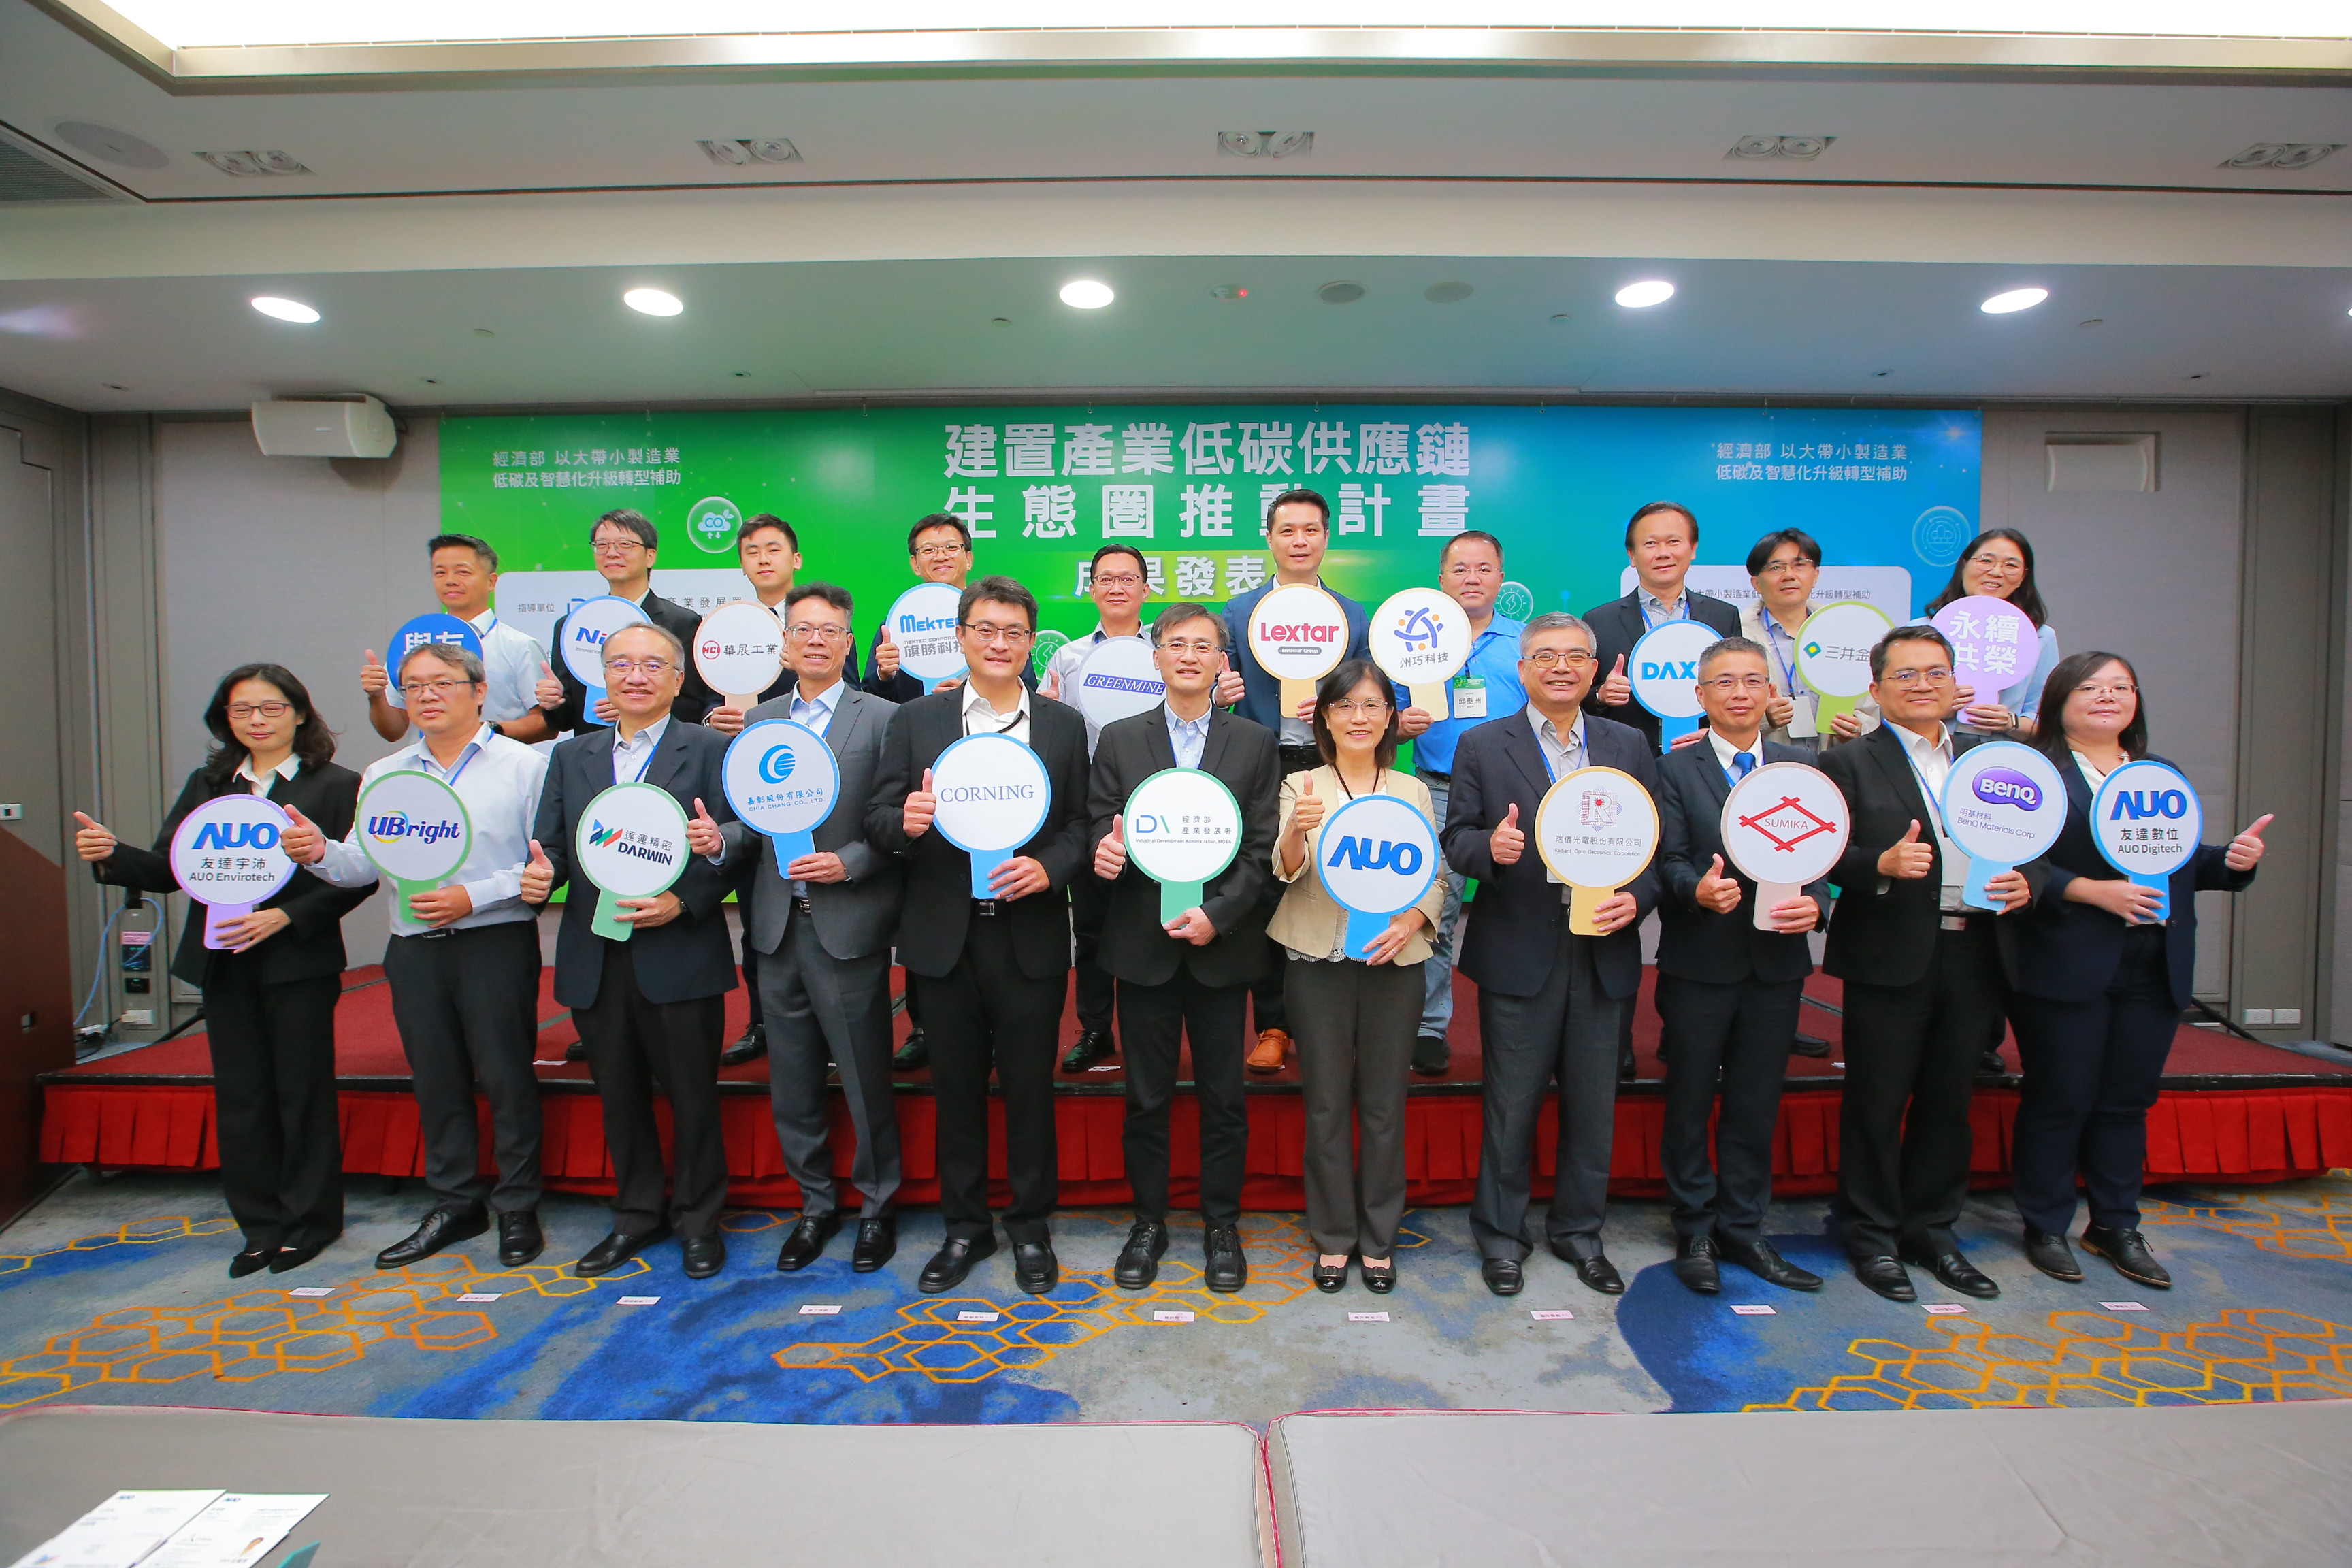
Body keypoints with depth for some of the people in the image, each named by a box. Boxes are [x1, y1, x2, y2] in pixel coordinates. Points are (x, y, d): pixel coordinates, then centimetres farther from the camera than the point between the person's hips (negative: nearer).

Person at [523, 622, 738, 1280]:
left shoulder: (711, 751, -2)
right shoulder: (571, 756, 13)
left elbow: (733, 850, -8)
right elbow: (551, 847, 11)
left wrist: (683, 902, -21)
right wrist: (539, 876, -10)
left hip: (679, 957, -4)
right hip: (595, 959, 5)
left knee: (692, 1094, 7)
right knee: (618, 1095, 16)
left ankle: (698, 1219, 25)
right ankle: (637, 1215, 34)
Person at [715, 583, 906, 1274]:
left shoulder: (881, 720, -4)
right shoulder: (756, 721, 12)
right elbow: (753, 823, 11)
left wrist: (847, 863, -19)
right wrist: (722, 837, -9)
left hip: (848, 927, -5)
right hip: (778, 928, 5)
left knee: (866, 1080, 5)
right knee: (793, 1083, 15)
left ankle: (878, 1205, 25)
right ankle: (816, 1203, 33)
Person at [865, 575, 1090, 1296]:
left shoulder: (1063, 724, 4)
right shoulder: (916, 720, 4)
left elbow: (1081, 824, 2)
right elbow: (879, 821, 2)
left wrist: (1048, 867, -17)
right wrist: (905, 820, -20)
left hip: (1030, 937, 0)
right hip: (944, 938, 1)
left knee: (1030, 1086, 9)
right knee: (956, 1087, 13)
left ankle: (1031, 1226, 29)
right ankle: (965, 1227, 31)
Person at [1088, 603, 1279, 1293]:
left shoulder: (1255, 743, 4)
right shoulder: (1120, 740, 6)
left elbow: (1262, 848, -2)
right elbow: (1100, 829, 3)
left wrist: (1217, 914, -14)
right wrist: (1103, 855, -20)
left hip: (1222, 946, 0)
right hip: (1142, 945, 1)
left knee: (1223, 1097, 9)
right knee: (1146, 1096, 11)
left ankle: (1221, 1225, 27)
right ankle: (1148, 1222, 28)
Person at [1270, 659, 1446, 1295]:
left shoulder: (1413, 791, 7)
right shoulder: (1302, 787, 1)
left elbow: (1435, 881, 6)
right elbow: (1286, 872, -12)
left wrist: (1409, 923, -14)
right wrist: (1297, 831, -34)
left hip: (1394, 963, 2)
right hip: (1317, 962, -1)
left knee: (1384, 1104, 8)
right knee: (1325, 1102, 7)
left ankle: (1378, 1238, 25)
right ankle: (1332, 1237, 23)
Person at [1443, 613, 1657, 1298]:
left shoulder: (1631, 747, 9)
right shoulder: (1482, 746, 1)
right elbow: (1456, 841, -1)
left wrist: (1635, 899, -11)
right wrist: (1489, 846, -22)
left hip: (1603, 955, 3)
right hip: (1517, 956, -3)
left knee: (1593, 1106, 13)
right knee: (1511, 1107, 7)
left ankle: (1579, 1230, 33)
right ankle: (1500, 1234, 26)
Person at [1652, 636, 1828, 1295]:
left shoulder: (1802, 765, 9)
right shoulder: (1676, 769, -1)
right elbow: (1669, 862, -7)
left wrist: (1815, 903, -13)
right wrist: (1697, 889, -27)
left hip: (1777, 963, 3)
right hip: (1699, 965, -3)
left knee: (1756, 1106, 13)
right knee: (1690, 1105, 8)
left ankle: (1742, 1230, 30)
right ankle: (1695, 1234, 25)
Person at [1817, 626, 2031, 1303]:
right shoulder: (1849, 763, -3)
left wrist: (2022, 884, -5)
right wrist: (1882, 864, -27)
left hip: (1971, 958, 5)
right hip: (1889, 959, -5)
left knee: (1949, 1101, 14)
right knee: (1878, 1103, 4)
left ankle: (1932, 1231, 30)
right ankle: (1872, 1237, 19)